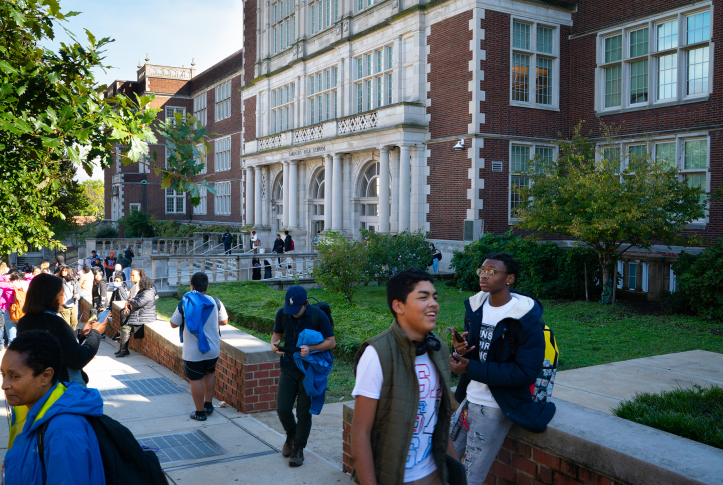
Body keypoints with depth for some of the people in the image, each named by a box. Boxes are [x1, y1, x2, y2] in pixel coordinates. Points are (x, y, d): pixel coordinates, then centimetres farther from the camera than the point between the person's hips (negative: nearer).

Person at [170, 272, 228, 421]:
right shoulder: (215, 302, -6)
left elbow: (173, 324, -2)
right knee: (210, 373, 25)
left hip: (193, 352, -3)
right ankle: (208, 404, 31)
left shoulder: (184, 303, -13)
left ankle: (200, 412, 15)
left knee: (196, 379, 7)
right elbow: (224, 321, 7)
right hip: (212, 349, 3)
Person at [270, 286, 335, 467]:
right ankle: (291, 435, 31)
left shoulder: (318, 315, -16)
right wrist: (274, 343, -13)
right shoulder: (282, 314, -5)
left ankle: (298, 448, 22)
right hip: (289, 368, 3)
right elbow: (277, 333, 12)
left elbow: (331, 342, -12)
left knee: (304, 413, 3)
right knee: (282, 408, 0)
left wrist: (310, 348, -28)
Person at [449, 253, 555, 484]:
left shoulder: (525, 320, -17)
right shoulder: (475, 307, 4)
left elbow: (526, 373, -21)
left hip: (496, 409, -6)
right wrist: (460, 350, -10)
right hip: (468, 400, 7)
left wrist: (471, 368, -24)